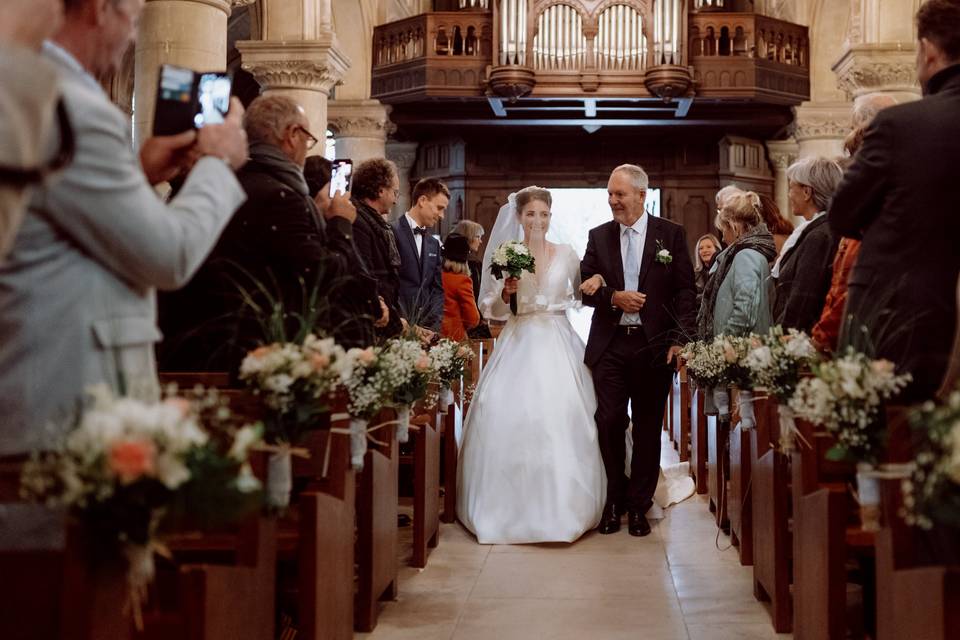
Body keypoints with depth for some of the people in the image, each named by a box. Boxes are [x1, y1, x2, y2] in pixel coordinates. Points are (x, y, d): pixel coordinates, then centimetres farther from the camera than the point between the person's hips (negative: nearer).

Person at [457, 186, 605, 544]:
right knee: (507, 417, -9)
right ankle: (512, 509, 4)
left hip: (558, 345, 0)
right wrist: (505, 293, -11)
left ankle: (561, 507, 1)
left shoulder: (567, 255, 8)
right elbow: (491, 309, 6)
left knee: (562, 418, -10)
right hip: (519, 345, 0)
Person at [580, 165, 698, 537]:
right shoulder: (598, 237, 8)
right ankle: (613, 502, 16)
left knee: (647, 427, 6)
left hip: (654, 345, -1)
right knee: (609, 424, 1)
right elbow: (585, 287, 6)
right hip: (609, 345, 2)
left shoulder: (670, 235, 2)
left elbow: (686, 291, -1)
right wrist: (613, 298, -13)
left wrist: (680, 339, -9)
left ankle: (638, 506, 17)